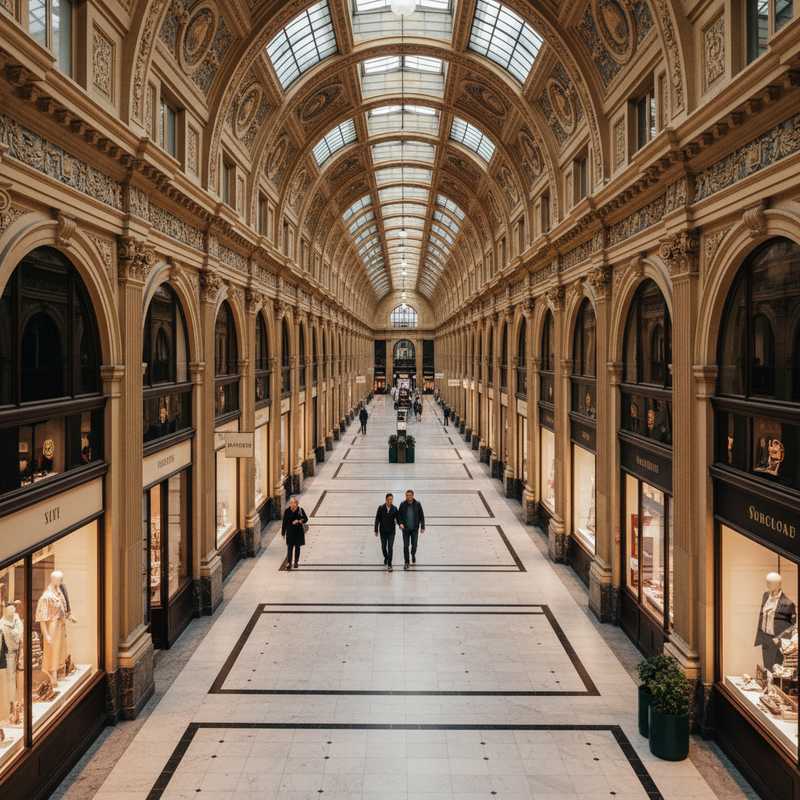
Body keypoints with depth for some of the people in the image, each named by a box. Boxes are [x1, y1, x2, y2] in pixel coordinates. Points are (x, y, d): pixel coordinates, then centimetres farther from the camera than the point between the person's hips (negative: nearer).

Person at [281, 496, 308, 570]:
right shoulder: (287, 511, -5)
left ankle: (296, 562, 23)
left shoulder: (300, 510, -5)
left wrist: (299, 521, -18)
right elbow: (284, 522, 0)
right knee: (289, 547, -3)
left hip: (299, 532, 1)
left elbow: (306, 519, 2)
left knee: (297, 547, 10)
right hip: (290, 532, -1)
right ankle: (288, 563, 3)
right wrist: (283, 532, 2)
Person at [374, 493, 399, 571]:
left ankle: (389, 565, 0)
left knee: (390, 548, -6)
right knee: (383, 547, 13)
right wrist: (376, 530, -3)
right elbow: (377, 519, -3)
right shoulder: (381, 508, -8)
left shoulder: (394, 508, -6)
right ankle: (386, 557, 44)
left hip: (391, 531, -1)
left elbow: (397, 518, 2)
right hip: (383, 531, 1)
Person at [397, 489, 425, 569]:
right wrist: (400, 523, -15)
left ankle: (413, 555, 39)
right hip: (405, 529, 0)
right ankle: (406, 562, 11)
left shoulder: (417, 504, -5)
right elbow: (399, 515, 2)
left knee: (414, 544, 6)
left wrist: (422, 527, 0)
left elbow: (421, 516, 1)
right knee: (405, 546, -1)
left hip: (415, 529, 0)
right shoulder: (402, 504, -5)